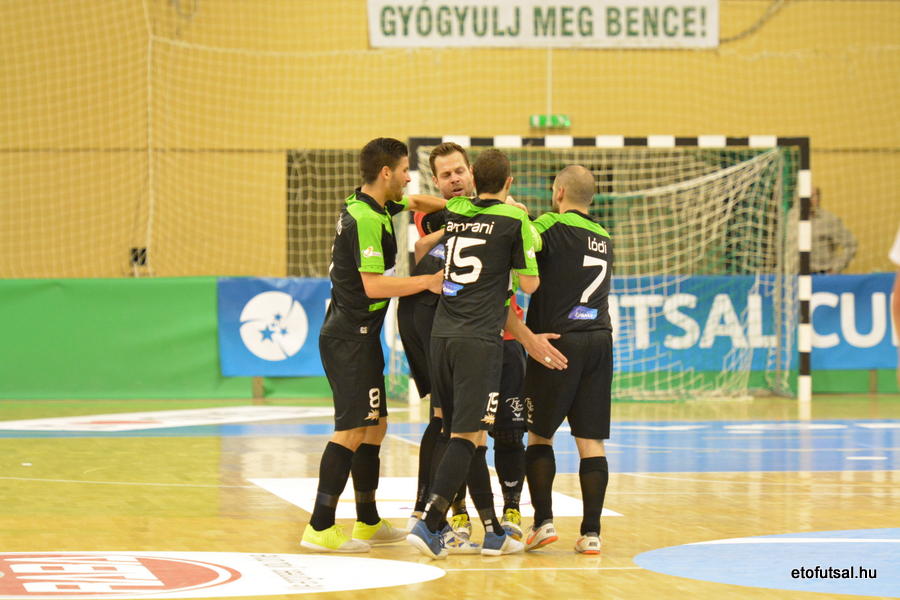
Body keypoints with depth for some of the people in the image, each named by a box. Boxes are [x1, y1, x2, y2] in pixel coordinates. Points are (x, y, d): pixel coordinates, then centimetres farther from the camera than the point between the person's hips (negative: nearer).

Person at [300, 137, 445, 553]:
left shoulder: (367, 205, 11)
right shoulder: (366, 219, -18)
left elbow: (417, 202, 27)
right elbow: (374, 284, -23)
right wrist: (428, 281, -17)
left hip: (357, 336, 10)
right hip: (351, 338, -10)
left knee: (374, 427, 15)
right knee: (351, 431, -11)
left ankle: (368, 523, 22)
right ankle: (320, 528, -12)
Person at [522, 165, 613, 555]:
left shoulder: (552, 226, -5)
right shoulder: (603, 238, 16)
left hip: (558, 341, -5)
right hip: (599, 340, 5)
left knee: (539, 434, 8)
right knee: (591, 440, 3)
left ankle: (543, 522, 1)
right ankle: (591, 532, -2)